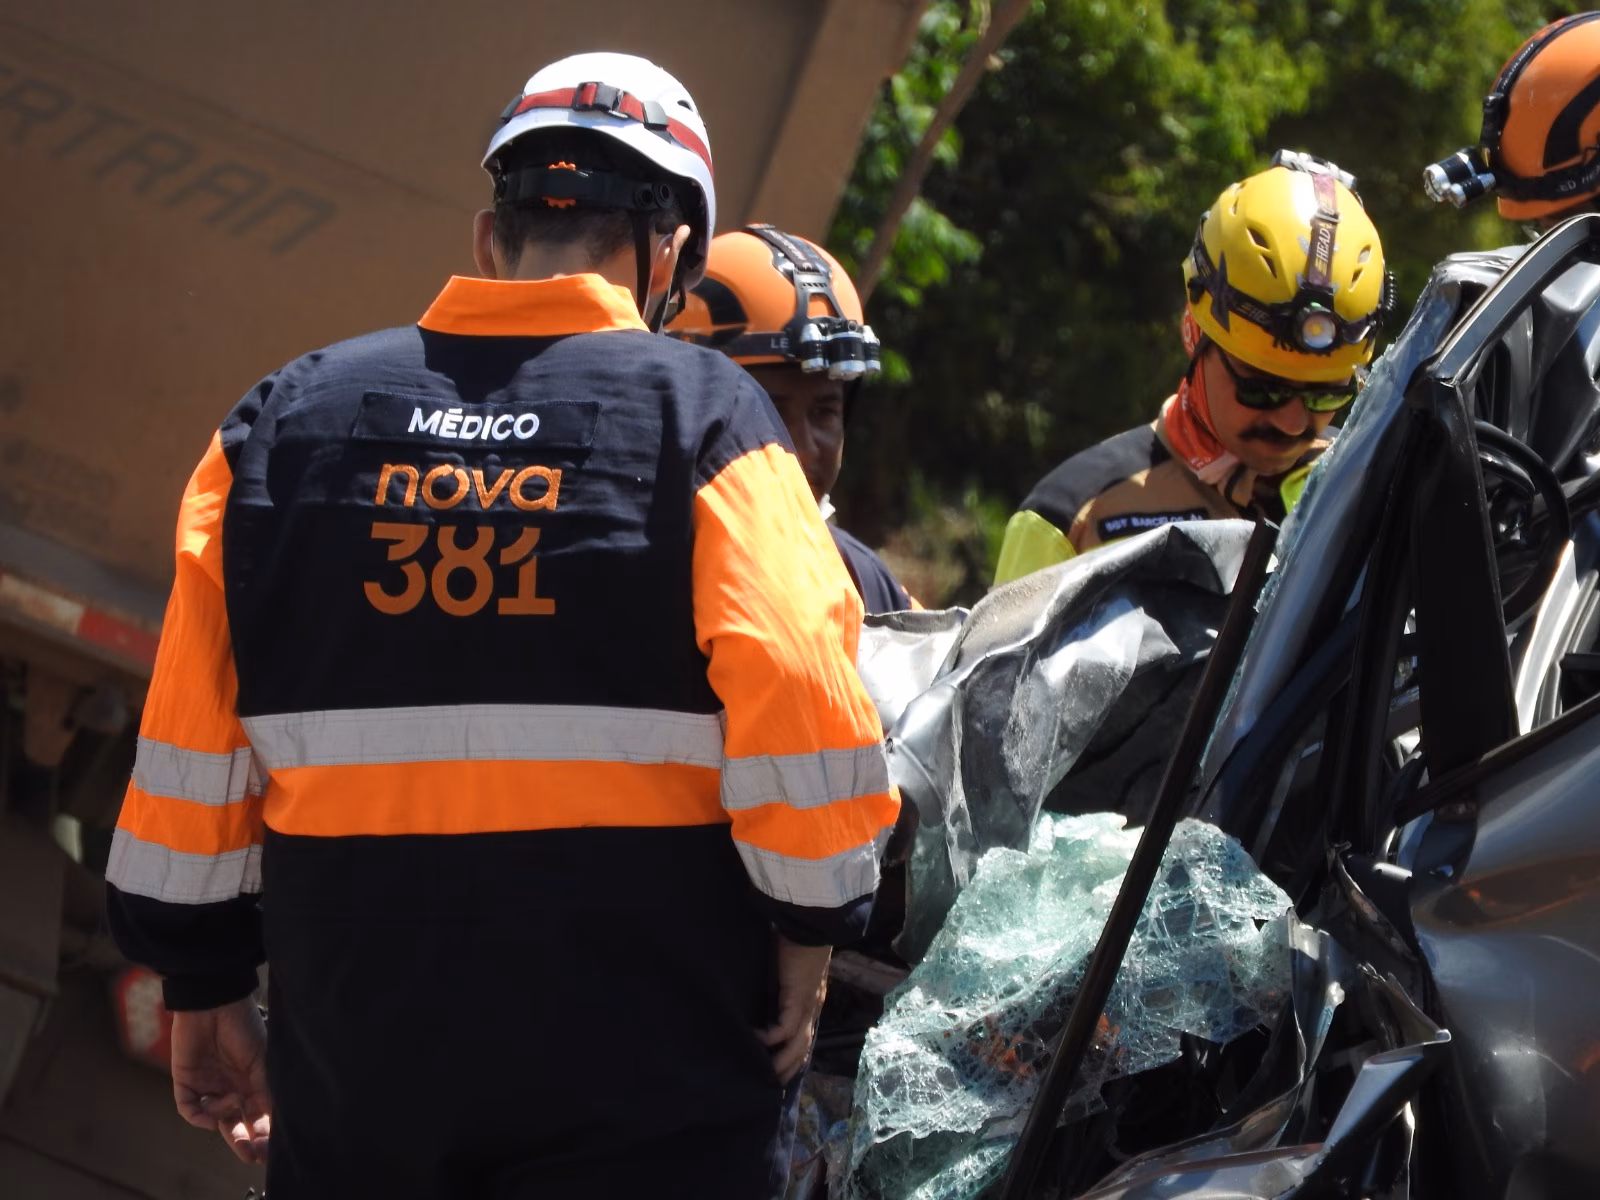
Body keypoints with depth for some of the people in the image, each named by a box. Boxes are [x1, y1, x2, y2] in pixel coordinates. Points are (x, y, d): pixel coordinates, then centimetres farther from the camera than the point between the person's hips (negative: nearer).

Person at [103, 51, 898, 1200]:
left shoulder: (282, 420, 6)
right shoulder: (701, 415, -4)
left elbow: (189, 751, 7)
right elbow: (802, 716, -14)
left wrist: (205, 988, 16)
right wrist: (805, 941, 0)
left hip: (357, 1064, 3)